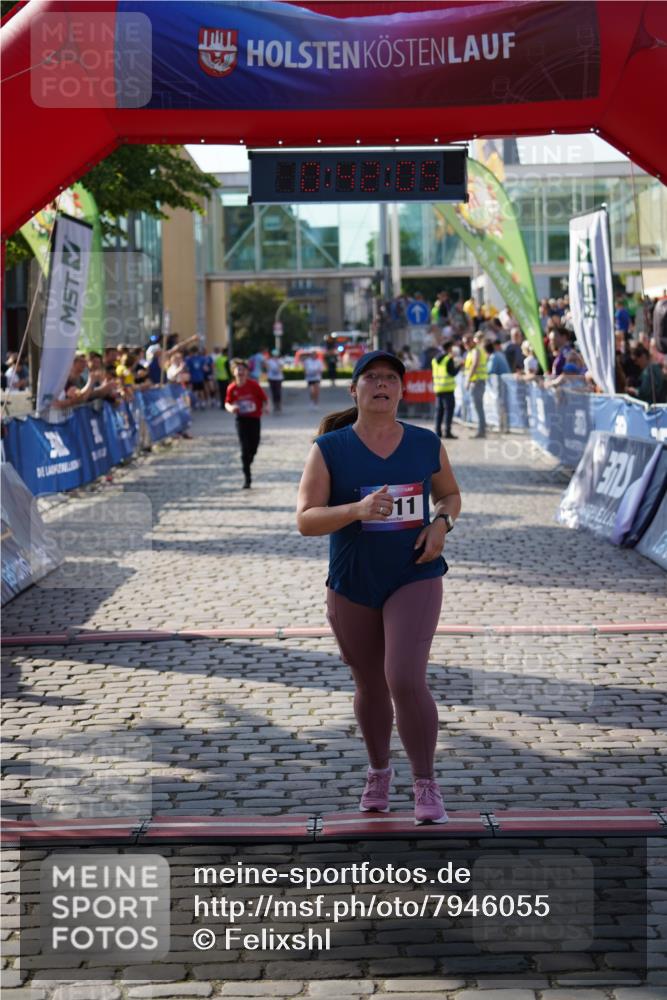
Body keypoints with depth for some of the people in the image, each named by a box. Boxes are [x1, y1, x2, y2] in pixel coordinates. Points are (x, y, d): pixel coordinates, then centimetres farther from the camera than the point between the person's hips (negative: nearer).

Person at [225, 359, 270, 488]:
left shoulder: (253, 385, -9)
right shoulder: (232, 388, -5)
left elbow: (265, 398, -1)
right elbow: (227, 403, 6)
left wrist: (265, 407, -20)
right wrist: (230, 408, -16)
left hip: (255, 419, 1)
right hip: (241, 419, -1)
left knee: (253, 447, 7)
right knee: (245, 448, -9)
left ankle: (247, 466, 38)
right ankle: (247, 478, -6)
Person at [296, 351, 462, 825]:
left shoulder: (427, 444, -1)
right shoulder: (329, 449, -7)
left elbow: (450, 494, 15)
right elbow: (306, 519, -13)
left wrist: (441, 524, -7)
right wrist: (357, 509, -30)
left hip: (415, 577, -1)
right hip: (352, 585, 1)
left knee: (406, 680, -17)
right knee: (371, 686, 16)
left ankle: (426, 785, 1)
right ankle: (379, 772, 41)